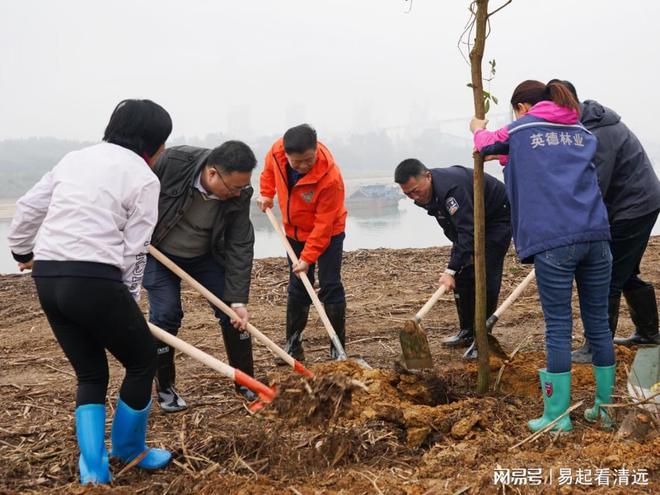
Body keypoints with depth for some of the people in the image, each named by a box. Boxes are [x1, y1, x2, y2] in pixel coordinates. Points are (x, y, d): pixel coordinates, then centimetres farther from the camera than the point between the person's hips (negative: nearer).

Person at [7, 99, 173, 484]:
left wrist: (22, 250, 38)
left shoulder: (77, 158, 17)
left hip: (47, 277, 7)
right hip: (93, 280, -7)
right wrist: (128, 302, 8)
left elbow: (29, 208, 20)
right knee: (143, 361, 15)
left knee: (90, 373, 18)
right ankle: (129, 449, 30)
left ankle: (93, 468, 11)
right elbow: (133, 251, -4)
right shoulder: (144, 177, -2)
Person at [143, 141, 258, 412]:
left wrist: (238, 299, -23)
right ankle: (164, 388, 10)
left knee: (232, 311, -1)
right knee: (166, 315, -9)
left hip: (205, 256, 3)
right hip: (160, 253, -3)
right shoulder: (171, 163, -33)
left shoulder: (239, 195, -23)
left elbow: (240, 246, -20)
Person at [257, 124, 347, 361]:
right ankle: (293, 345, 17)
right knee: (297, 287, 10)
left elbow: (323, 224, -28)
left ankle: (338, 347, 3)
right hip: (294, 231, 5)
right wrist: (266, 193, 0)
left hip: (328, 233, -5)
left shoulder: (330, 177, -36)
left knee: (330, 286, -6)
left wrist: (307, 258, -27)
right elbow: (269, 167, 7)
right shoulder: (277, 151, -22)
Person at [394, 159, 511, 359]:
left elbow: (467, 231, -43)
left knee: (486, 276, -15)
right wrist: (462, 251, -4)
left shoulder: (450, 188, -38)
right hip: (471, 220, 9)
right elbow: (454, 229, 4)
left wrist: (451, 270, -46)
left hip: (498, 217, -9)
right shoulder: (425, 194, -9)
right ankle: (467, 332, 16)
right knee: (463, 274, 5)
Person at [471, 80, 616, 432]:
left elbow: (487, 144, 30)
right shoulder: (582, 132, 24)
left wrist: (478, 128, 52)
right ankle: (606, 407, 21)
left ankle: (557, 416, 6)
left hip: (553, 239, -4)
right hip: (596, 234, 4)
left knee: (558, 327, 0)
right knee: (598, 323, 11)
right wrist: (508, 156, 47)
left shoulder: (519, 130, 11)